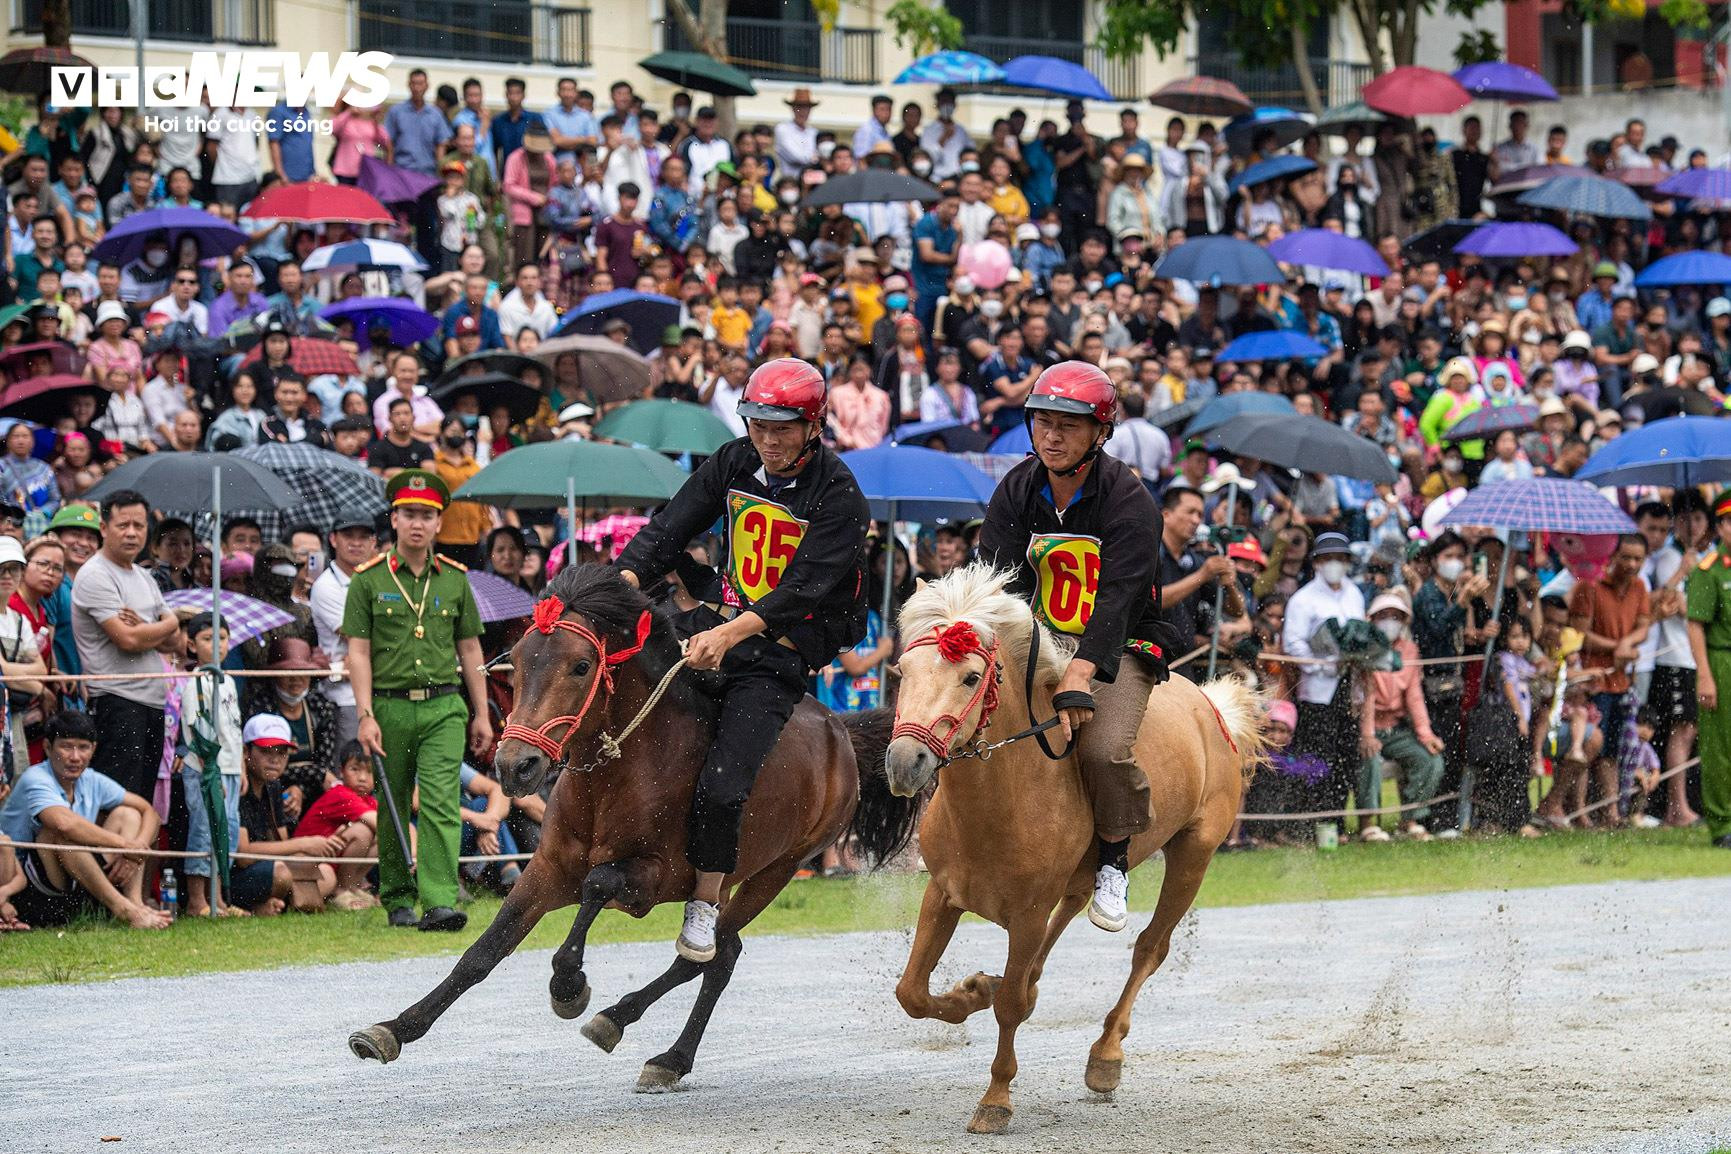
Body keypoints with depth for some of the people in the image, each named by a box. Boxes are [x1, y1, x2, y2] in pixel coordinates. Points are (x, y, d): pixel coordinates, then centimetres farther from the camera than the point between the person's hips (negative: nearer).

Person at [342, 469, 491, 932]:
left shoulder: (454, 579, 9)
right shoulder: (368, 580, 1)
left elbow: (470, 650, 14)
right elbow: (358, 652, -2)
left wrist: (482, 714, 11)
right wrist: (365, 715, -11)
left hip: (442, 708, 1)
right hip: (389, 706, -1)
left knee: (441, 805, -12)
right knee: (392, 810, 7)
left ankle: (440, 902, -19)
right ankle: (397, 899, 21)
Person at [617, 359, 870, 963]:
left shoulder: (837, 497, -14)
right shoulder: (734, 464, 3)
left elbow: (804, 590, -23)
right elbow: (667, 531, -1)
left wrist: (729, 635, -36)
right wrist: (624, 582, -21)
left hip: (787, 647, -6)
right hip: (729, 618, 6)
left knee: (723, 786, -19)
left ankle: (705, 903, 1)